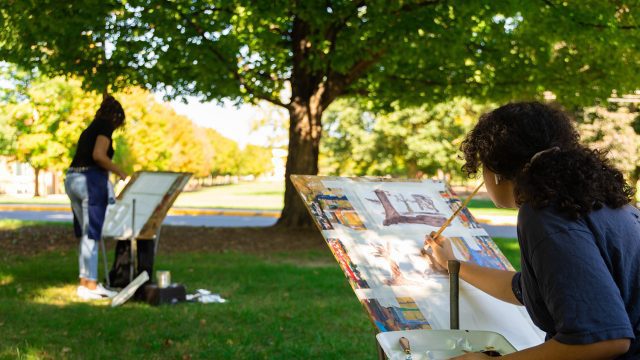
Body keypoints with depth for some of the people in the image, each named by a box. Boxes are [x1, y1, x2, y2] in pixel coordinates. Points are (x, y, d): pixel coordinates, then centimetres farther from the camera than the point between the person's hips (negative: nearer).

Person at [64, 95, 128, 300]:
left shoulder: (90, 128, 22)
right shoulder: (105, 125, -3)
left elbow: (85, 156, 14)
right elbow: (98, 155, -17)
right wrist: (120, 172, -7)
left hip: (72, 178, 8)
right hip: (91, 180, -8)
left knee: (84, 233, 13)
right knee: (92, 233, -5)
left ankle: (85, 281, 17)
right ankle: (90, 285, -3)